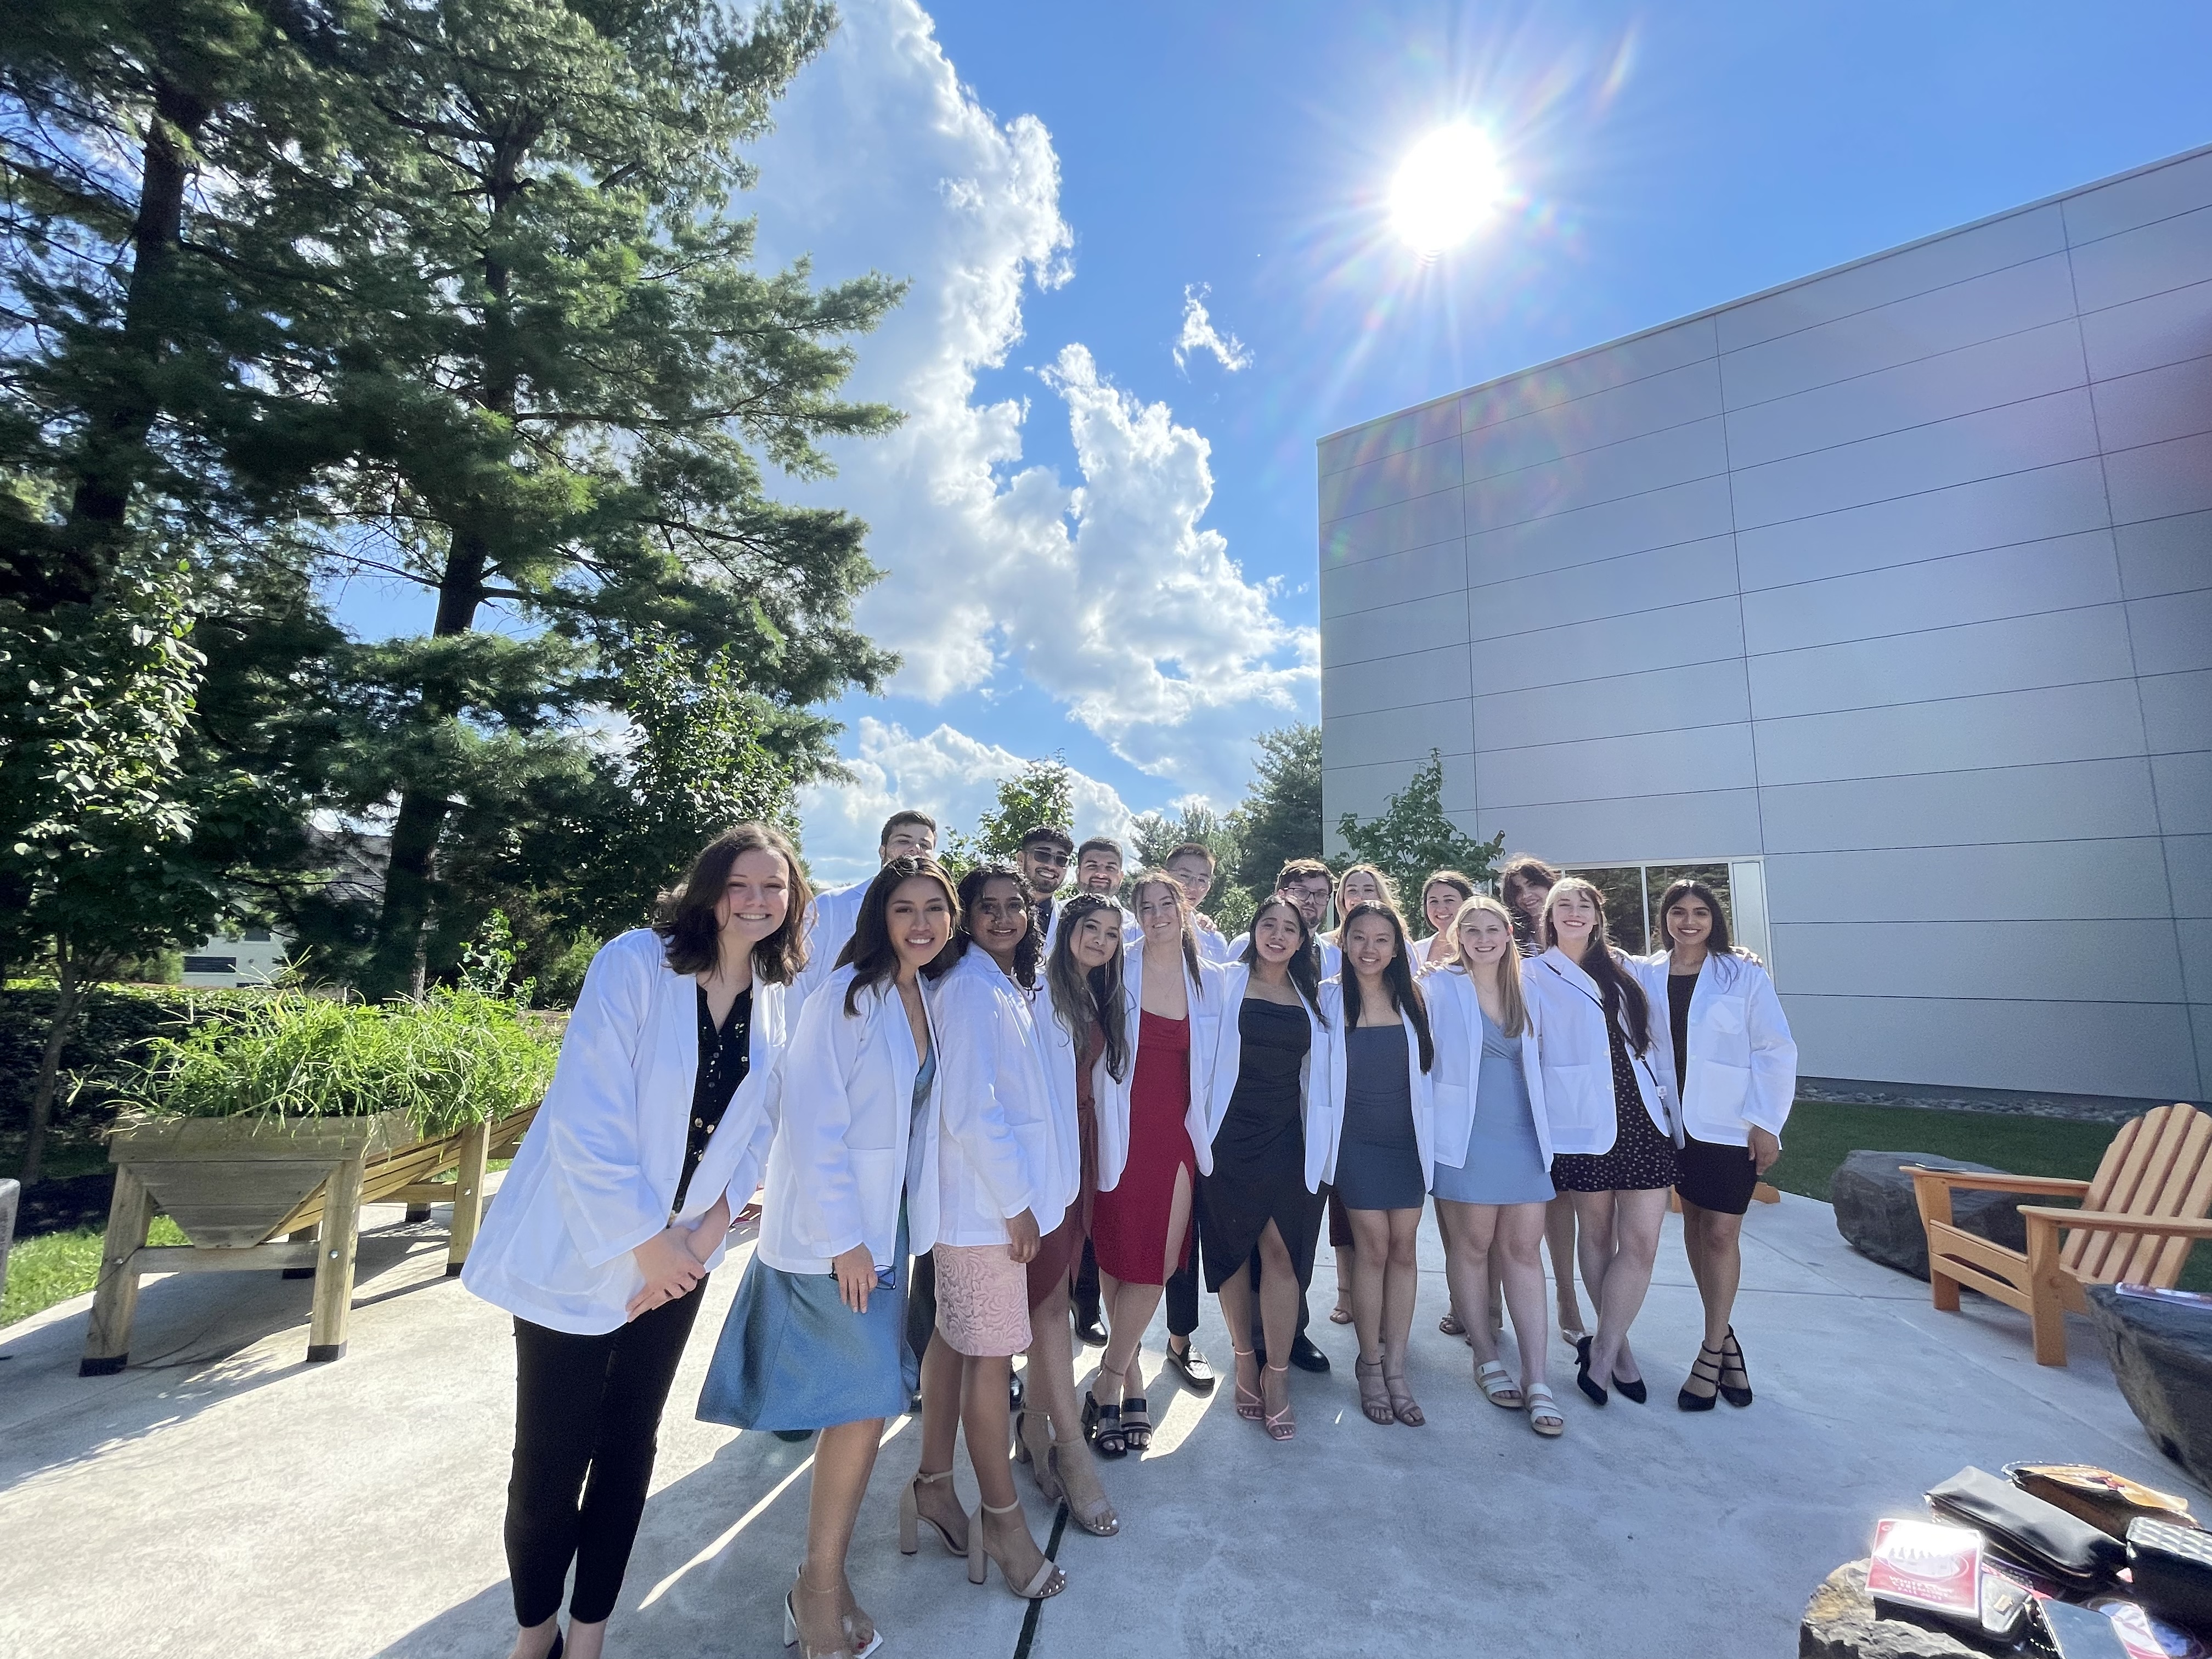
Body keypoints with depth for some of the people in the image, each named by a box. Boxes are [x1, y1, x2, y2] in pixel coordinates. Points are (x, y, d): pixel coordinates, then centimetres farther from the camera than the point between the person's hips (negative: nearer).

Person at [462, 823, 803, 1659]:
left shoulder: (781, 999, -3)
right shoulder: (636, 962, -19)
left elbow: (756, 1129, 4)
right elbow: (586, 1119, -21)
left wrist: (706, 1230, -8)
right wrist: (646, 1242, -16)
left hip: (680, 1256, 4)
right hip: (581, 1250, -4)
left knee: (629, 1446, 16)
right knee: (552, 1458, 8)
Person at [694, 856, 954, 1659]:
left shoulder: (928, 1001, 5)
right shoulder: (846, 996, -17)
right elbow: (810, 1118, -19)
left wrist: (900, 1227, 8)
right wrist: (841, 1238, -17)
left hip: (887, 1226, 7)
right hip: (833, 1232, -7)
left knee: (864, 1403, 14)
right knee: (866, 1401, -2)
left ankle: (825, 1580, 32)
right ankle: (820, 1588, 21)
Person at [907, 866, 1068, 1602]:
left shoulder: (1006, 986, 10)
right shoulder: (971, 987, -19)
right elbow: (969, 1108, -23)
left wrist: (1026, 1189, 12)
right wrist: (1015, 1201, -16)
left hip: (986, 1200, 9)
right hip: (986, 1204, -9)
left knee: (955, 1339, 20)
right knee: (991, 1356, 5)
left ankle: (933, 1487, 36)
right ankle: (1003, 1520, 23)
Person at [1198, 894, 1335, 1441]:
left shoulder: (1313, 996, 10)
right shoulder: (1225, 981, 0)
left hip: (1288, 1138, 2)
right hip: (1232, 1135, -2)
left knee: (1282, 1251, -3)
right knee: (1233, 1251, 9)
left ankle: (1277, 1375, 13)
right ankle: (1245, 1361, 27)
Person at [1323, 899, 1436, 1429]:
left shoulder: (1412, 1000, 2)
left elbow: (1427, 1070, 10)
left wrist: (1431, 1136, 7)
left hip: (1409, 1140, 3)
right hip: (1357, 1141, -2)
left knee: (1403, 1249, 6)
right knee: (1373, 1246, -1)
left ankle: (1395, 1368, 20)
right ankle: (1370, 1364, 18)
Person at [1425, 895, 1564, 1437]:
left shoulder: (1526, 986, 9)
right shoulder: (1441, 986, -5)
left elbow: (1537, 1060, 18)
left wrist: (1546, 1124, 15)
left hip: (1524, 1137, 4)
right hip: (1467, 1138, -3)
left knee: (1523, 1249, 4)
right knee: (1472, 1246, 6)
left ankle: (1538, 1380, 11)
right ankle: (1486, 1357, 24)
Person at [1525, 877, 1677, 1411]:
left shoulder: (1622, 971, 14)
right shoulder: (1535, 977, 1)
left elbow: (1650, 1042, 19)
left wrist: (1668, 1102, 13)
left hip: (1644, 1118, 4)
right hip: (1584, 1123, -3)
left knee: (1642, 1242, -1)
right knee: (1597, 1235, 9)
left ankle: (1601, 1352, 10)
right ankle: (1616, 1345, 26)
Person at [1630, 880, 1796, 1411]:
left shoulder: (1744, 974, -5)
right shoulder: (1645, 974, 1)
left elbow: (1776, 1051, -5)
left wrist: (1765, 1123, -8)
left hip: (1730, 1124, -3)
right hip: (1674, 1122, 3)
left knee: (1722, 1232, -1)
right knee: (1694, 1223, 12)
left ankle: (1712, 1351, 14)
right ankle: (1724, 1336, 30)